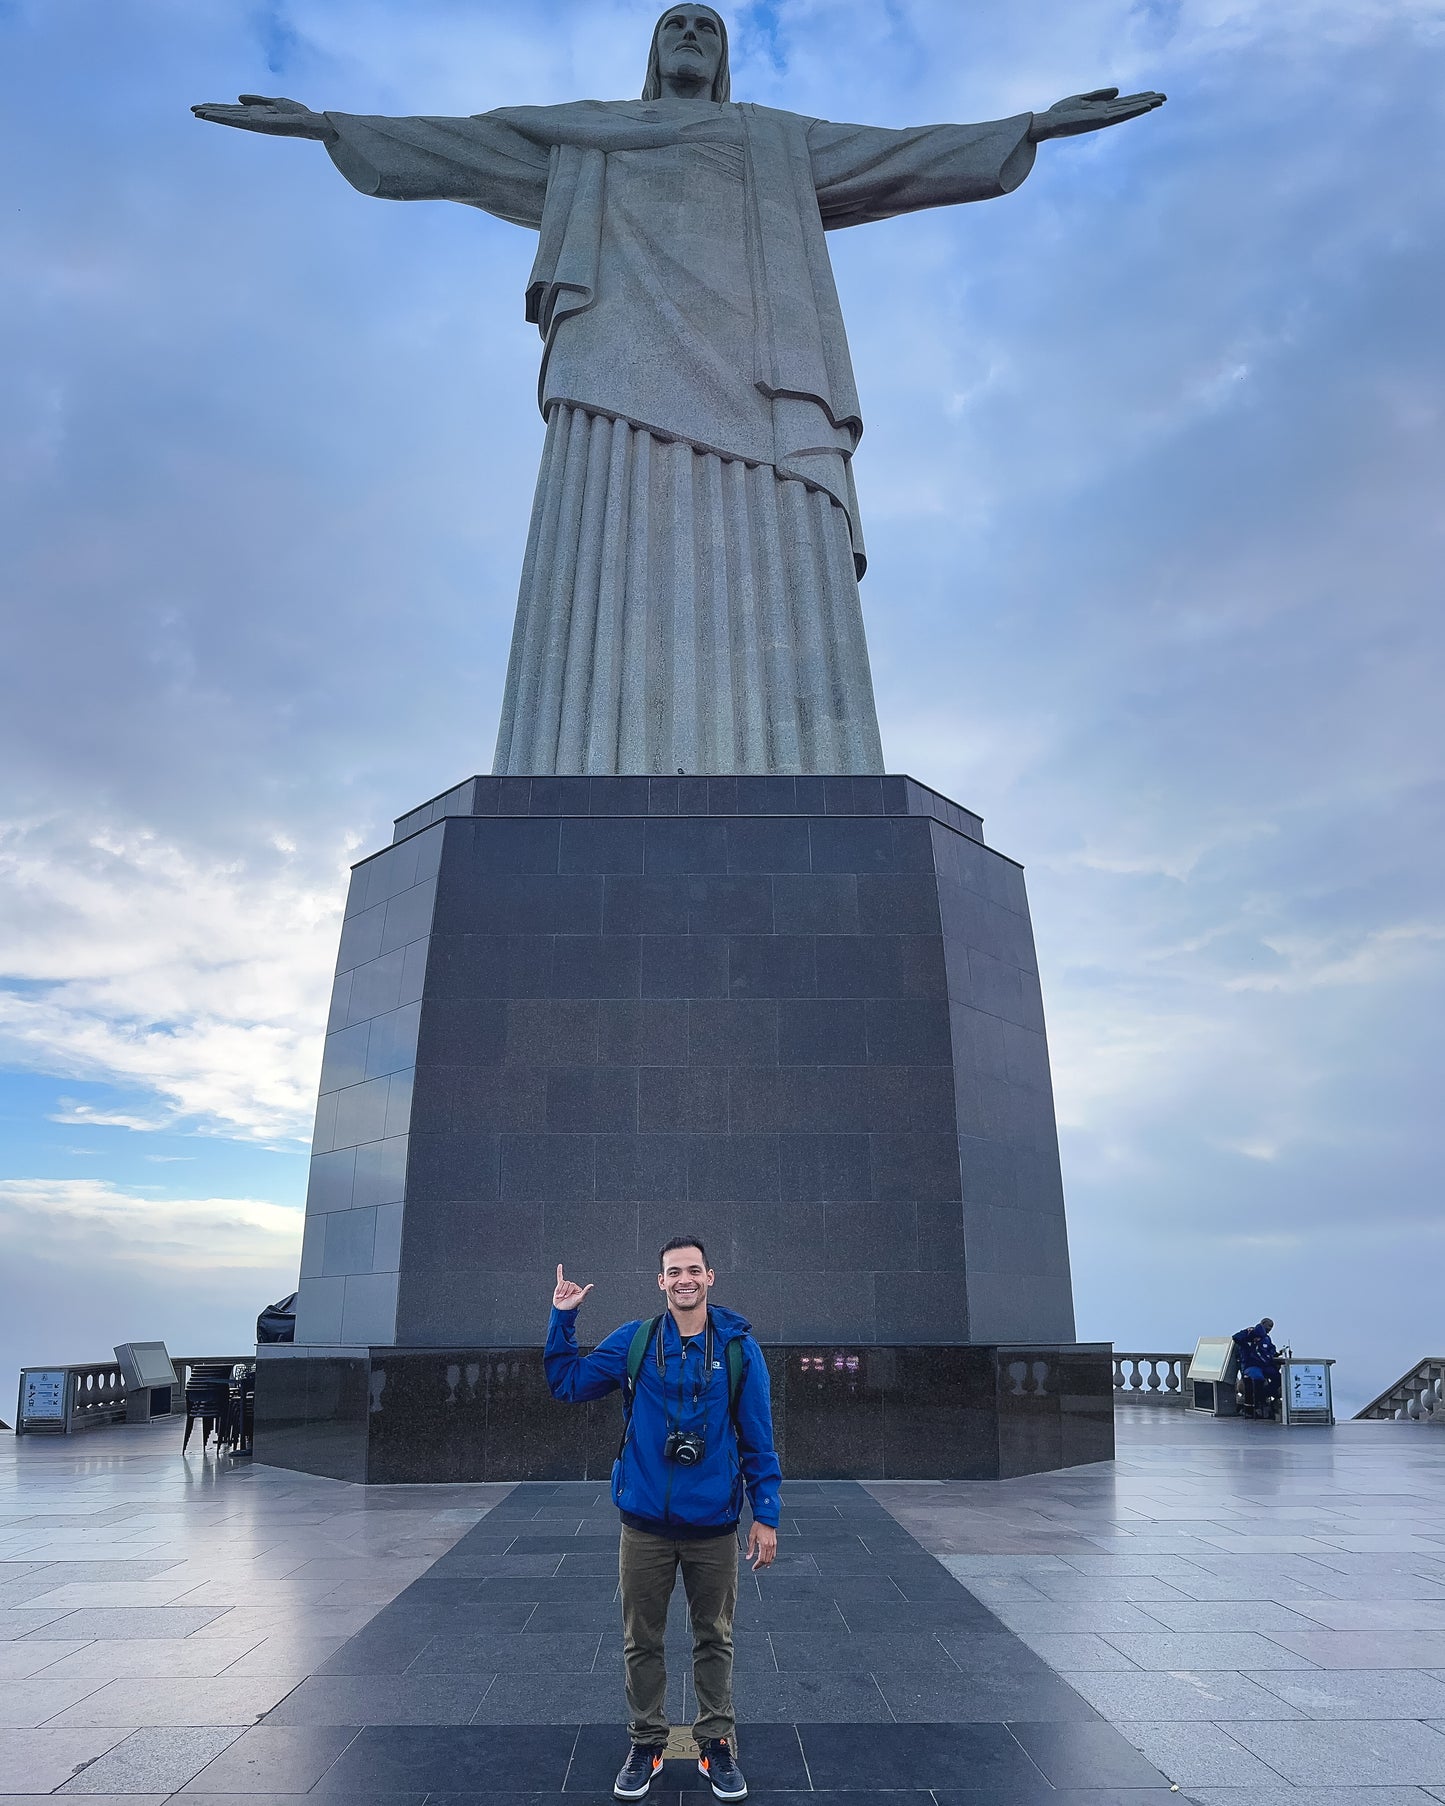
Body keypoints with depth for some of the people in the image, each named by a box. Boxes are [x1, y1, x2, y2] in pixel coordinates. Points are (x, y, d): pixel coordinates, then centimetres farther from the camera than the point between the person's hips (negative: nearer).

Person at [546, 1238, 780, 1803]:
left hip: (713, 1526, -1)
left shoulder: (739, 1347, -5)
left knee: (714, 1641, 14)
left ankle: (716, 1745, 31)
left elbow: (758, 1439, -2)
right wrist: (562, 1319, -6)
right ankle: (646, 1744, 31)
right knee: (641, 1641, 13)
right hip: (645, 1525, 1)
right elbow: (566, 1382, 5)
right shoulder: (633, 1341, -3)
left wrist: (766, 1515, -5)